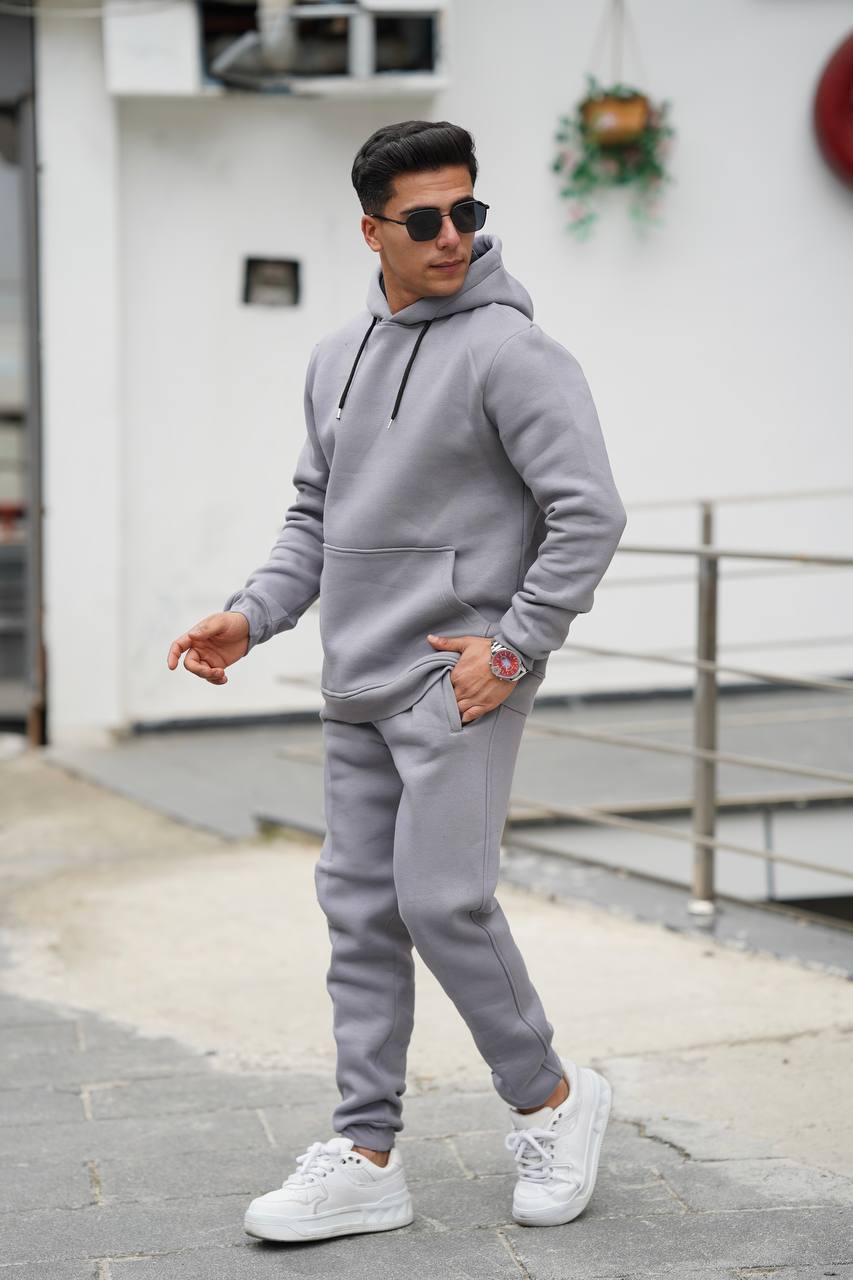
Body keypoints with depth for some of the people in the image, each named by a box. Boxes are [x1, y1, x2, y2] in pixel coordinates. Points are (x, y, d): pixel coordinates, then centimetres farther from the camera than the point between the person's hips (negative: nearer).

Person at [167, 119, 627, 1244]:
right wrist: (254, 613, 5)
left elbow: (589, 512, -14)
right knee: (361, 911, 8)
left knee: (442, 897, -12)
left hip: (459, 679, -7)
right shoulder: (338, 357, 13)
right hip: (357, 688, 7)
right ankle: (366, 1157, 16)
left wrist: (515, 647, -17)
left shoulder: (509, 349, -10)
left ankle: (551, 1100, 11)